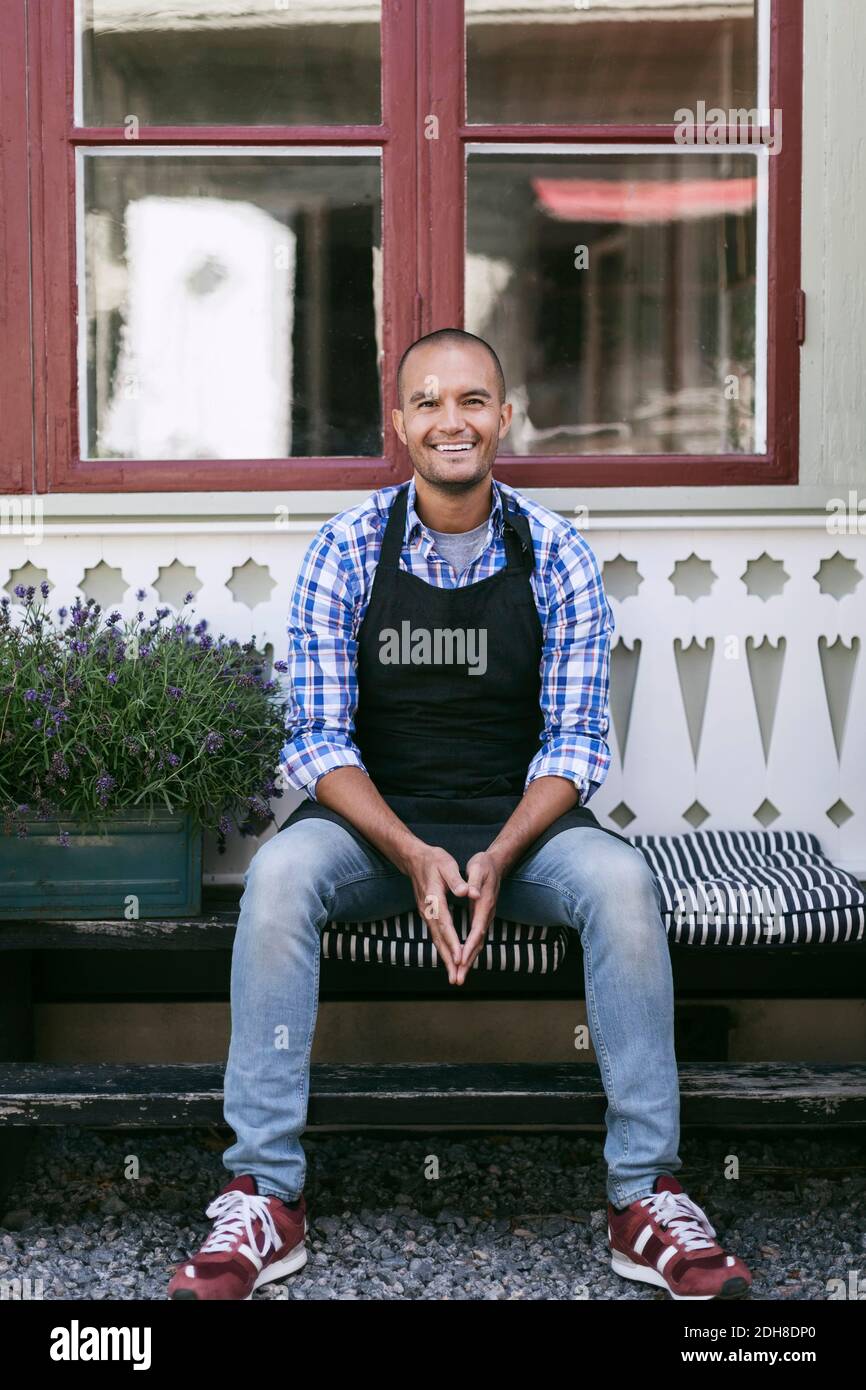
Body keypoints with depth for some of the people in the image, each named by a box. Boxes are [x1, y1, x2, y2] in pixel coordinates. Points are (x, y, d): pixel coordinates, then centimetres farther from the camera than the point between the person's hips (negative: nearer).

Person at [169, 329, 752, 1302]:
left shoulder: (555, 556, -3)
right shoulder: (346, 550, -4)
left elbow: (575, 741, -4)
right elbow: (320, 740, -7)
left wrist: (498, 856, -22)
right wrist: (412, 856, -23)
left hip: (518, 823, 0)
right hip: (373, 821, 0)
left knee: (622, 882, -30)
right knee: (280, 875, -31)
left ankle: (646, 1196, -22)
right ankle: (264, 1196, -25)